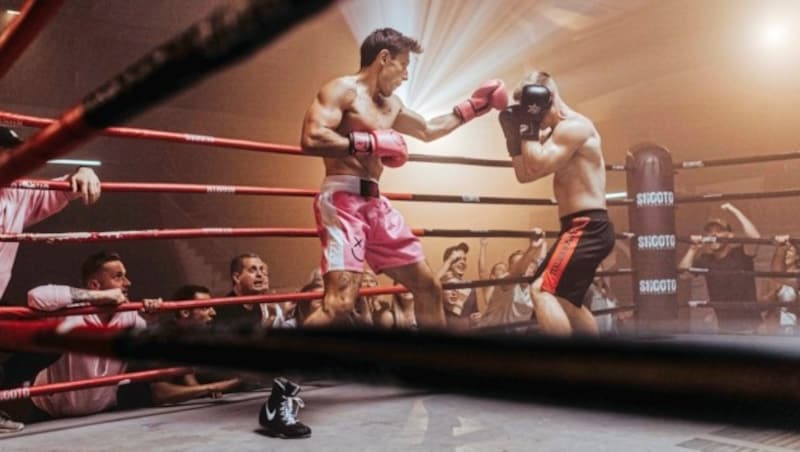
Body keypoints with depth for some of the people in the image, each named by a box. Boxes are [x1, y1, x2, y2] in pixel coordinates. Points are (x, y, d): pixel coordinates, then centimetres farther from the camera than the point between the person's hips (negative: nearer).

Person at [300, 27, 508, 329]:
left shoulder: (390, 105, 21)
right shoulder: (343, 90, -5)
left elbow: (428, 130, 37)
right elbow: (311, 139, -20)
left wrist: (470, 108, 33)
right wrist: (372, 142, -16)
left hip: (375, 204, 9)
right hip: (342, 200, -9)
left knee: (428, 287, 13)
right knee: (340, 304, -24)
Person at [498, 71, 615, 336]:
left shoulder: (573, 126, -12)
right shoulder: (556, 132, 19)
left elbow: (537, 166, -22)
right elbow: (524, 174, 15)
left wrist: (530, 125, -12)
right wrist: (514, 134, 4)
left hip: (587, 227, -11)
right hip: (584, 229, 11)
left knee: (543, 290, -20)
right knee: (566, 300, 23)